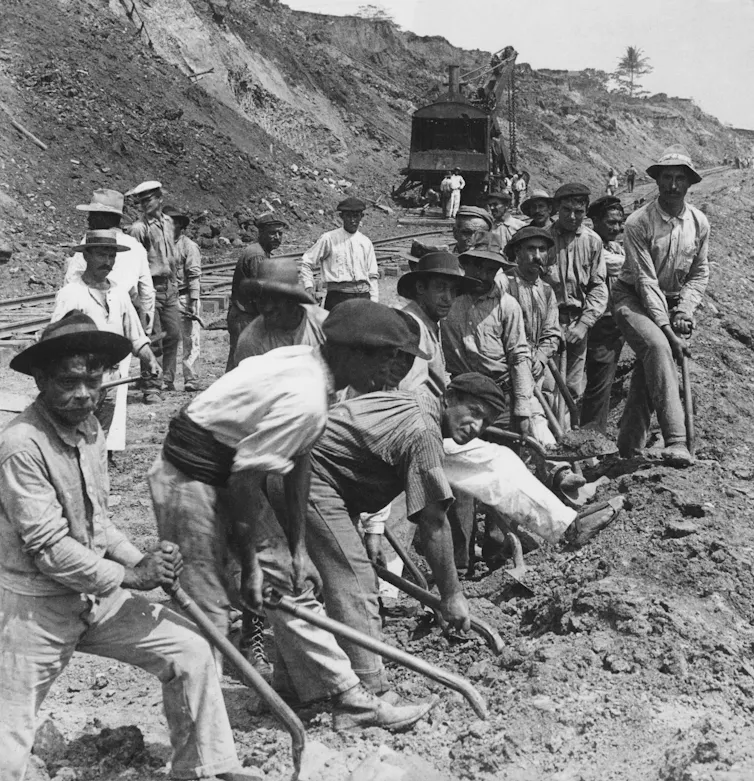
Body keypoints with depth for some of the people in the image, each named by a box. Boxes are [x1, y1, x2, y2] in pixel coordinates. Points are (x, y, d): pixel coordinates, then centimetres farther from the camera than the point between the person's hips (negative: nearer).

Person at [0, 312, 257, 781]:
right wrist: (130, 576, -17)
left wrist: (142, 561, -3)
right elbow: (48, 548, -23)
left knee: (190, 651, 5)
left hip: (96, 595, 7)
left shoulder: (90, 430, 3)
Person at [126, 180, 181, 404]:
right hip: (151, 287, -6)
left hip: (169, 287, 7)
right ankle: (151, 388, 1)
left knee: (173, 335, 9)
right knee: (153, 340, -5)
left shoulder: (168, 222, 11)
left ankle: (167, 381, 23)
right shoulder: (138, 228, -10)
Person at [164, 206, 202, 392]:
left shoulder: (189, 246, -2)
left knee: (191, 340, -5)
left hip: (185, 298, -6)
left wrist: (193, 302, -17)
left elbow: (194, 276, -9)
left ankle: (191, 380, -5)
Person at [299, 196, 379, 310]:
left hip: (363, 297, 4)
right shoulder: (329, 239, 4)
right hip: (338, 296, -3)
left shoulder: (366, 243, 15)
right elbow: (306, 262, 9)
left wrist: (374, 302, 7)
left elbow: (372, 275, 17)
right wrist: (308, 286, -3)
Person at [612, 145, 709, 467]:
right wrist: (668, 331, -23)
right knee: (656, 346, -31)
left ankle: (630, 446, 5)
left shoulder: (699, 223, 0)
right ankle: (675, 440, -37)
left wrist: (684, 311, -8)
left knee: (647, 367, -11)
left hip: (673, 302, 5)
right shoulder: (638, 223, -16)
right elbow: (646, 282, -19)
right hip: (634, 299, -5)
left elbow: (699, 274, 9)